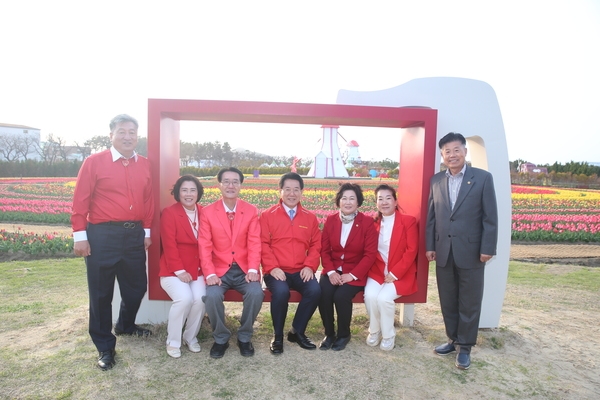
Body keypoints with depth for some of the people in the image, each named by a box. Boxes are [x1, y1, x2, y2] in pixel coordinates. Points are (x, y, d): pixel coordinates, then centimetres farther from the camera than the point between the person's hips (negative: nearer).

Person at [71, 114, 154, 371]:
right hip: (102, 235, -4)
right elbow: (80, 200, -5)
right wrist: (80, 236, -7)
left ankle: (126, 326, 44)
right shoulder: (94, 162, -5)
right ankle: (105, 346, 23)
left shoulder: (145, 165, 7)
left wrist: (147, 231, 10)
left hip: (135, 234, 4)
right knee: (101, 292, 7)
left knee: (136, 287, 16)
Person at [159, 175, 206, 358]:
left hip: (197, 270, 4)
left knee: (200, 298, -21)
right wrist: (179, 271, -16)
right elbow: (169, 246, -11)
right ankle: (173, 341, -1)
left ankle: (191, 337, 6)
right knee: (184, 298, -27)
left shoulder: (203, 213, 6)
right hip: (173, 271, -3)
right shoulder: (169, 213, -6)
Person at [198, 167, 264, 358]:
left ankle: (244, 337, 1)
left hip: (244, 269, 1)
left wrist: (253, 270, -19)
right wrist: (210, 274, -18)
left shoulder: (251, 211, 1)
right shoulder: (207, 212, -1)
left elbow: (254, 244, -5)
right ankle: (221, 338, 1)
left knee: (256, 293, -26)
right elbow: (205, 246, -5)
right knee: (212, 295, -28)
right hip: (220, 269, 0)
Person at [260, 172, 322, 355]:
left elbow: (316, 245, 10)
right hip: (277, 271, -3)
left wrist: (309, 266, -7)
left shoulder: (310, 217, 11)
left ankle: (297, 331, 0)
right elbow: (263, 244, -3)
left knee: (315, 290, -26)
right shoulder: (267, 215, 2)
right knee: (281, 291, -33)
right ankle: (278, 335, -5)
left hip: (301, 271, 3)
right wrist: (272, 267, -16)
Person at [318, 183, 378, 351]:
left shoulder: (367, 222, -6)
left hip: (355, 273, -2)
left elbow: (370, 254, -9)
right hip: (333, 271, 3)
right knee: (323, 293, -25)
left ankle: (344, 334, 2)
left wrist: (352, 275, -18)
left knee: (341, 296, -28)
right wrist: (330, 271, -13)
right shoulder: (330, 220, 3)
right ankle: (329, 333, 0)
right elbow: (324, 250, 3)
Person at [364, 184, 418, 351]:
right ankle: (374, 330, 4)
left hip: (401, 274, -3)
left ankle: (388, 335, 0)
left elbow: (411, 251, -11)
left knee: (384, 298, -26)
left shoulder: (408, 221, -5)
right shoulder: (373, 223, 5)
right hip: (377, 272, 3)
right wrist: (382, 272, -9)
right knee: (370, 295, -23)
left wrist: (394, 274, -16)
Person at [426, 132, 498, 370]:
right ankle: (453, 339, 31)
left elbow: (490, 217, -5)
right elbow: (431, 216, 8)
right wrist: (430, 246, 4)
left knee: (469, 303, 7)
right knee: (447, 301, 14)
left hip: (470, 252, -3)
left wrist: (487, 249, -9)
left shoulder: (483, 178, -4)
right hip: (443, 252, 4)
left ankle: (465, 347, 22)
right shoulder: (436, 180, 7)